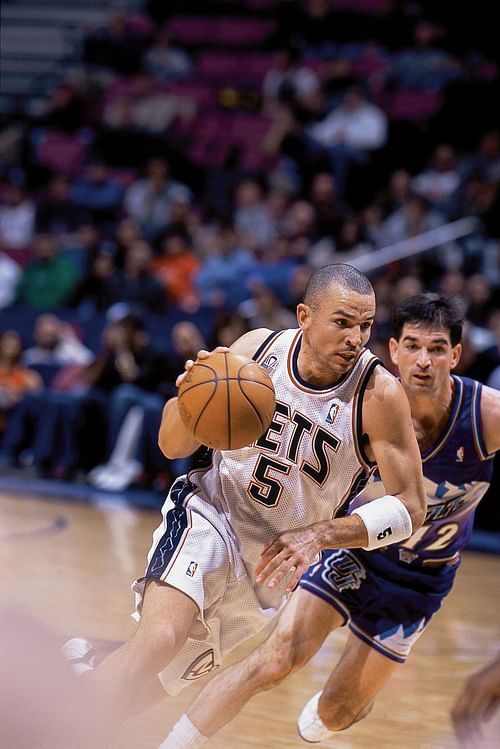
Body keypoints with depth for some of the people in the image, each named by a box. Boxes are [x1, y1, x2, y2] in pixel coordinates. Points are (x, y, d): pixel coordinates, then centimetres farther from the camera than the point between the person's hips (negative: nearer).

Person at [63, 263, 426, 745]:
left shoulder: (380, 395, -19)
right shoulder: (257, 349, -12)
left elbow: (411, 506, -16)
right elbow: (172, 446, -4)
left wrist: (319, 534, -29)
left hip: (274, 557, 2)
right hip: (208, 512, -1)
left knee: (170, 675, 10)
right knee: (158, 640, -29)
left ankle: (96, 676, 38)